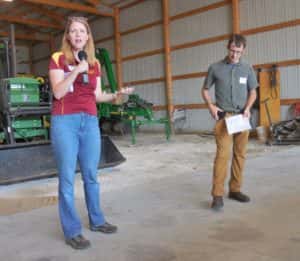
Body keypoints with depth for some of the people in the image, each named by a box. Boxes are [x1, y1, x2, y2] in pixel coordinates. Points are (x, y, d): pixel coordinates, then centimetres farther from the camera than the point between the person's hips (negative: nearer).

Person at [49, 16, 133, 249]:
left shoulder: (95, 63, 13)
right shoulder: (58, 59, 0)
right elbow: (58, 92, -10)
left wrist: (116, 95, 0)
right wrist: (76, 70, -17)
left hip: (90, 121, 5)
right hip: (65, 121, -4)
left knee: (91, 175, 12)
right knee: (67, 177, -1)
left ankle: (97, 220, 27)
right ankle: (72, 231, 9)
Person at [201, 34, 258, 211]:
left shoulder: (247, 69, 6)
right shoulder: (215, 68, 1)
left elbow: (253, 92, 14)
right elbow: (205, 89, 10)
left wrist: (247, 108, -4)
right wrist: (211, 106, -5)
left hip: (242, 117, 3)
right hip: (223, 116, -3)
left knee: (240, 154, 6)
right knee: (223, 154, -11)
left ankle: (235, 190, 18)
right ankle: (217, 195, -8)